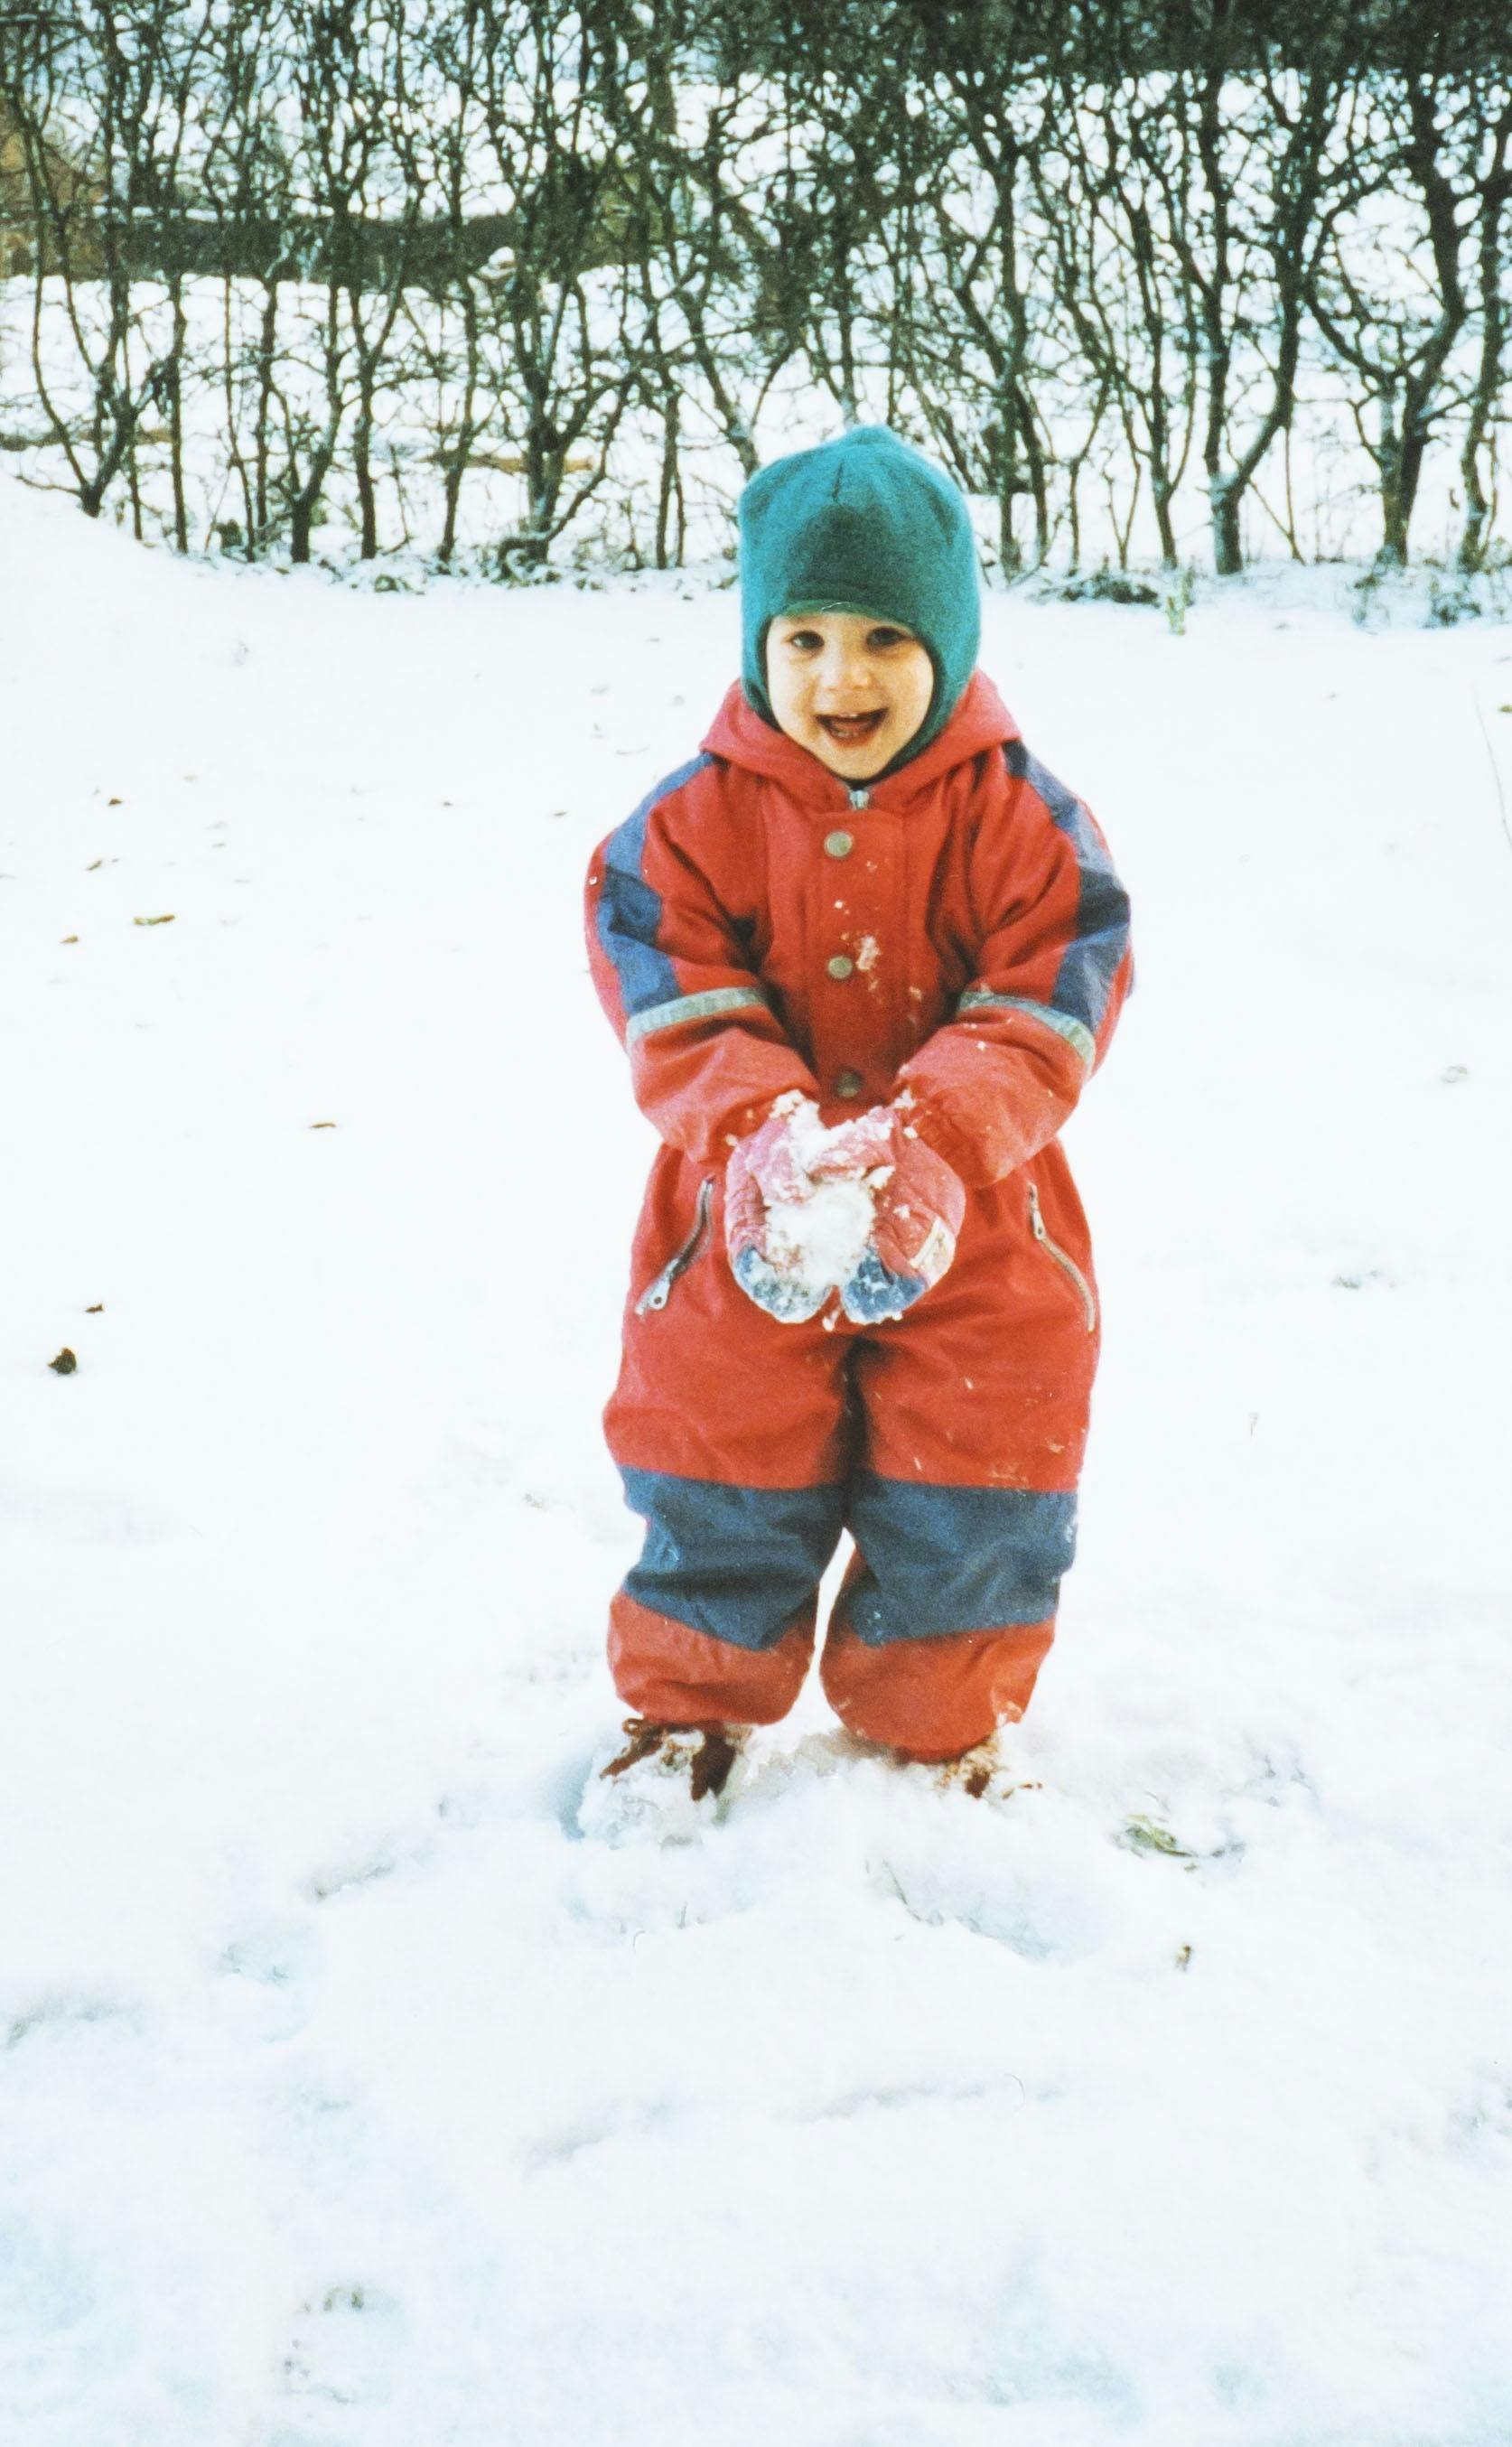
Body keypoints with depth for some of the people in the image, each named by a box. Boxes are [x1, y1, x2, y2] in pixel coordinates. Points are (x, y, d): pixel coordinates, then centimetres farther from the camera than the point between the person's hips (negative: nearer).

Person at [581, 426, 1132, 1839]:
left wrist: (931, 1145, -30)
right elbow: (675, 1005, -14)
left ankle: (938, 1731, 33)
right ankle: (688, 1711, 35)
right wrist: (762, 1140, -31)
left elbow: (1046, 1008, -15)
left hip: (973, 1231, 0)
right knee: (724, 1485, 12)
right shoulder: (697, 820, -8)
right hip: (749, 1230, 0)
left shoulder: (1018, 817, -9)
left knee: (967, 1501, 10)